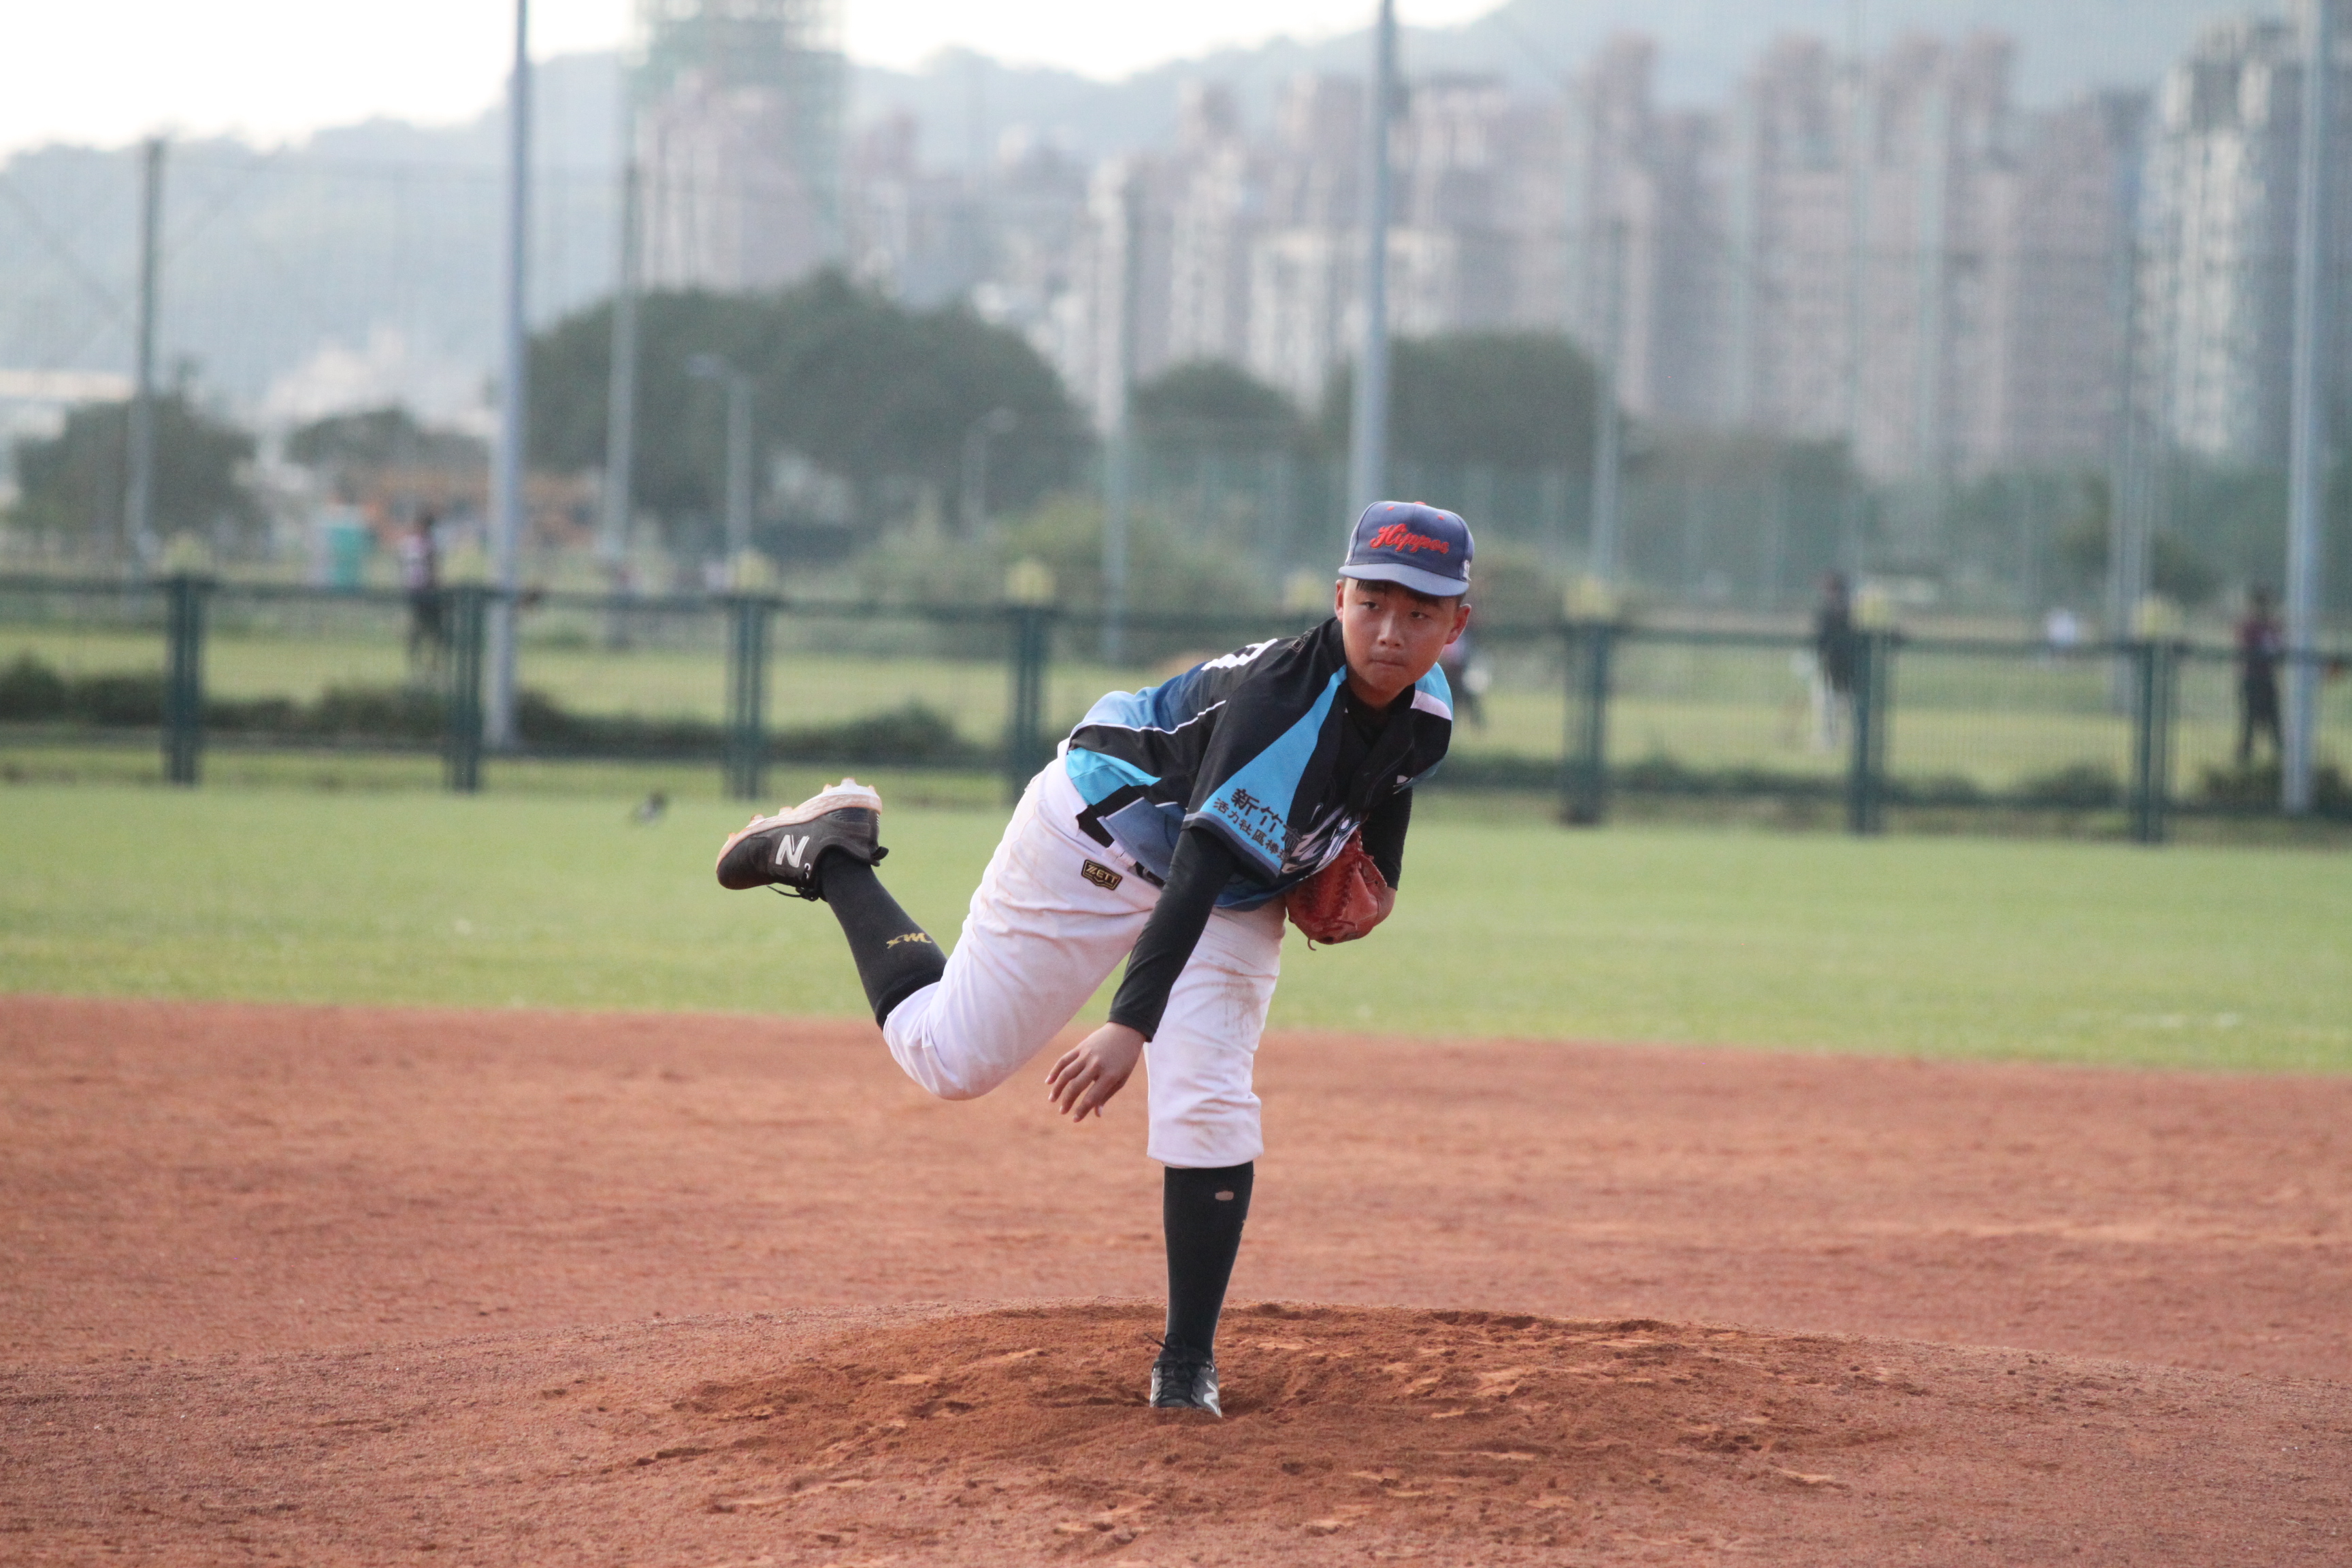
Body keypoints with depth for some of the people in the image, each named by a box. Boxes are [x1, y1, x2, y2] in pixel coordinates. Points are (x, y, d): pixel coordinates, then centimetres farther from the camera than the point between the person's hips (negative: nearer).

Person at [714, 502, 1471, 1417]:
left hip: (1236, 895, 5)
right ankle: (833, 854, 25)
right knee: (949, 1058, 4)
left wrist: (1378, 877, -3)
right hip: (1101, 837, -5)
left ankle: (1188, 1362, -3)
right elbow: (1196, 870, -43)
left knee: (1208, 1105, -16)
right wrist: (1129, 1027, -49)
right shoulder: (1280, 696, -38)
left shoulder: (1425, 709, -15)